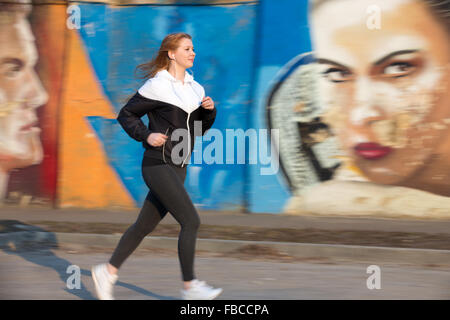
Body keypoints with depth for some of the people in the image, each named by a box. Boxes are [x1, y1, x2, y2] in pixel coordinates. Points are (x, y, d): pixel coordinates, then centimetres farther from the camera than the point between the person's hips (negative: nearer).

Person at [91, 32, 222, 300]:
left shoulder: (195, 88, 12)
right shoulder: (157, 86, -9)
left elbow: (198, 129, 18)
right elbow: (126, 115, -2)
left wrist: (209, 110, 0)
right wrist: (146, 136, -15)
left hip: (178, 168, 8)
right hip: (158, 165, -8)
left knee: (145, 225, 12)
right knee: (191, 221, -14)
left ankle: (108, 272, 23)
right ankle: (190, 286, -6)